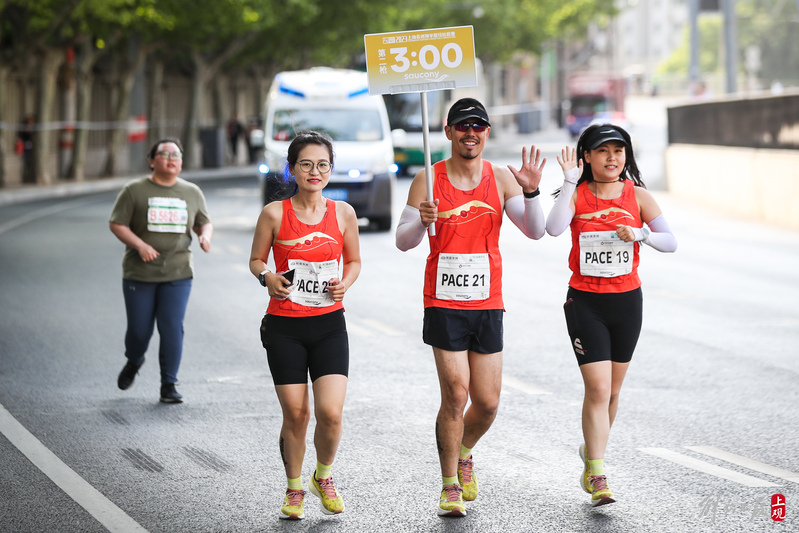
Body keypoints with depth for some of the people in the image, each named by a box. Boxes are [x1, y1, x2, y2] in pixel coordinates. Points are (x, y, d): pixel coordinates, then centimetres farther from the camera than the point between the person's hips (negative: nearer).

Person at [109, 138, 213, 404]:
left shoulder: (192, 193, 10)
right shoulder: (134, 190, 0)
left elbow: (204, 223, 18)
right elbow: (116, 224, -2)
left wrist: (205, 235, -6)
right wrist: (140, 245, -16)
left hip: (178, 274, 1)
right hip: (139, 274, -1)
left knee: (172, 329, -7)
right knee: (139, 329, 3)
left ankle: (169, 385, 1)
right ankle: (133, 362, 36)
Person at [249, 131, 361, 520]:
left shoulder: (343, 213, 2)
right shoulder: (275, 213, -3)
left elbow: (354, 260, 14)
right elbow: (256, 259, 7)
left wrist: (346, 282, -6)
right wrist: (267, 278, -15)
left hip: (329, 325, 1)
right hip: (284, 327, -1)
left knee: (331, 413, -10)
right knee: (295, 414, 1)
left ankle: (323, 477, 19)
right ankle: (294, 489, 24)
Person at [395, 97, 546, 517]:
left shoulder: (501, 179, 4)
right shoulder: (429, 180, -2)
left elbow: (535, 231, -3)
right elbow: (403, 241, -1)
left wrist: (531, 191, -19)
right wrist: (422, 222, -23)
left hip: (488, 304, 3)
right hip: (444, 304, -2)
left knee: (487, 402, 4)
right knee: (455, 394, -9)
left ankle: (463, 454, 35)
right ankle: (450, 484, 4)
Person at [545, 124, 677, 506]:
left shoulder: (637, 196, 2)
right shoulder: (576, 194, -3)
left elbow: (671, 242, 1)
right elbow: (554, 228, -23)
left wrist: (640, 234, -17)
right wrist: (570, 181, -22)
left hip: (627, 300, 3)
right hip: (585, 301, -3)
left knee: (612, 389, 13)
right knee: (597, 388, -12)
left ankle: (592, 451, 37)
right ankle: (597, 476, -9)